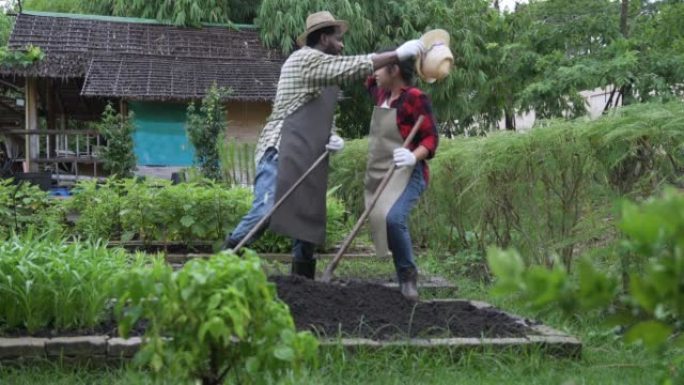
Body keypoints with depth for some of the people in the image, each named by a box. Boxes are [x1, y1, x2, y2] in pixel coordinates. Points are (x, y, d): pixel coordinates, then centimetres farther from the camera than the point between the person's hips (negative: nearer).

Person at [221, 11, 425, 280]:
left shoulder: (319, 69, 25)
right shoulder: (305, 58, -4)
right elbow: (353, 66, -12)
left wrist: (329, 138, 8)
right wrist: (398, 54, -9)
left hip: (306, 161, 10)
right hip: (280, 153, -10)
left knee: (309, 223, 5)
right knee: (265, 212, -22)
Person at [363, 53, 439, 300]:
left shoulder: (415, 98, -12)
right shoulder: (381, 94, 11)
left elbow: (431, 137, -17)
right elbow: (370, 81, 36)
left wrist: (414, 156, -32)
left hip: (407, 173, -9)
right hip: (379, 175, 9)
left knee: (393, 218, -30)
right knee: (383, 221, 7)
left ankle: (408, 273, -12)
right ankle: (404, 280, 17)